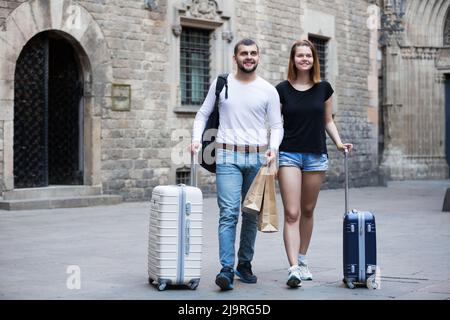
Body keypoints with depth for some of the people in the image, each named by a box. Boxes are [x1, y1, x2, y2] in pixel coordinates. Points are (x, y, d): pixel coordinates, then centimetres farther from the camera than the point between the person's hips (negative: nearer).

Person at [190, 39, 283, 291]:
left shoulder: (268, 90, 5)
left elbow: (277, 126, 6)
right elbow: (203, 114, 12)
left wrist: (273, 147, -12)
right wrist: (196, 138, -4)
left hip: (257, 157, 2)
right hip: (228, 156, -2)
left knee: (252, 214, 9)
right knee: (229, 213, -12)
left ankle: (245, 264, 22)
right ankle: (227, 269, -16)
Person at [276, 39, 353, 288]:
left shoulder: (323, 88, 6)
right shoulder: (282, 89, 0)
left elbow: (328, 121, 14)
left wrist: (338, 142, 0)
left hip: (316, 156, 3)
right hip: (289, 155, -2)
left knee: (307, 211, 12)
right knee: (291, 213, -10)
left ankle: (302, 260, 27)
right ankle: (294, 268, -15)